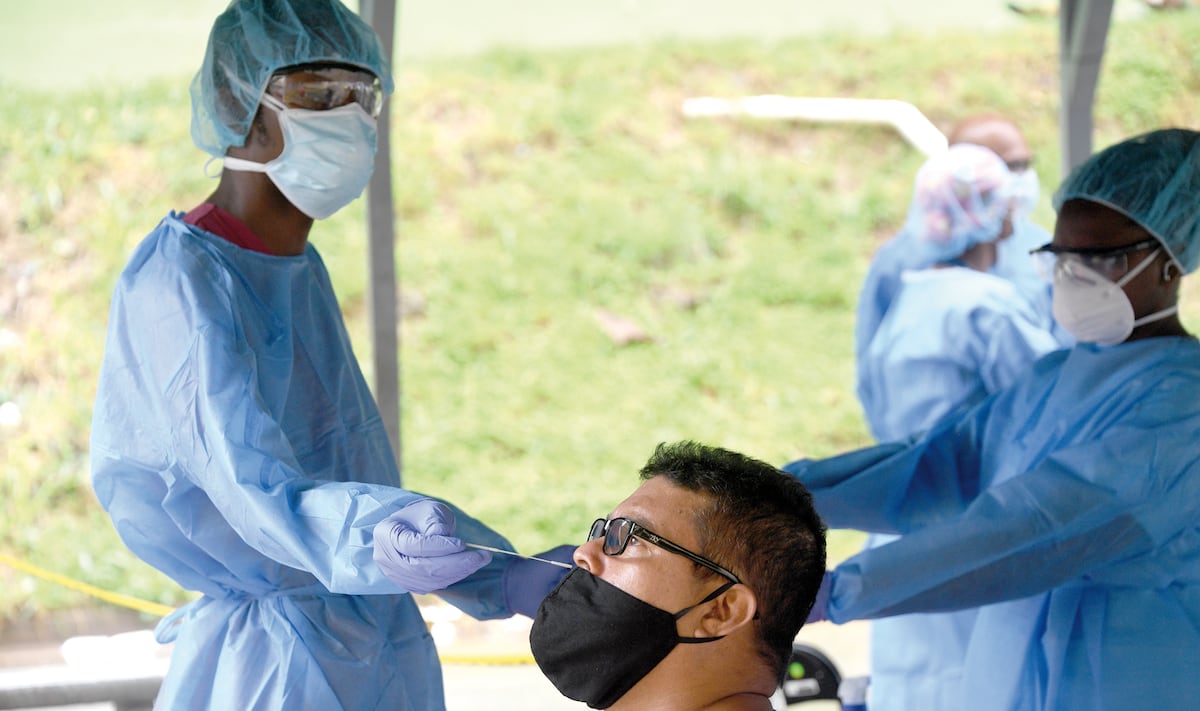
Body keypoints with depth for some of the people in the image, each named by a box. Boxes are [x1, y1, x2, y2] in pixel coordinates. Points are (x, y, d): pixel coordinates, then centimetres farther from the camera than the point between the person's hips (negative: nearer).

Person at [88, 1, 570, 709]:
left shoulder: (302, 270, 13)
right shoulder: (179, 281, -16)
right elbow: (254, 485, -29)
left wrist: (507, 579, 6)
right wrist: (373, 541, -47)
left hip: (381, 646, 8)